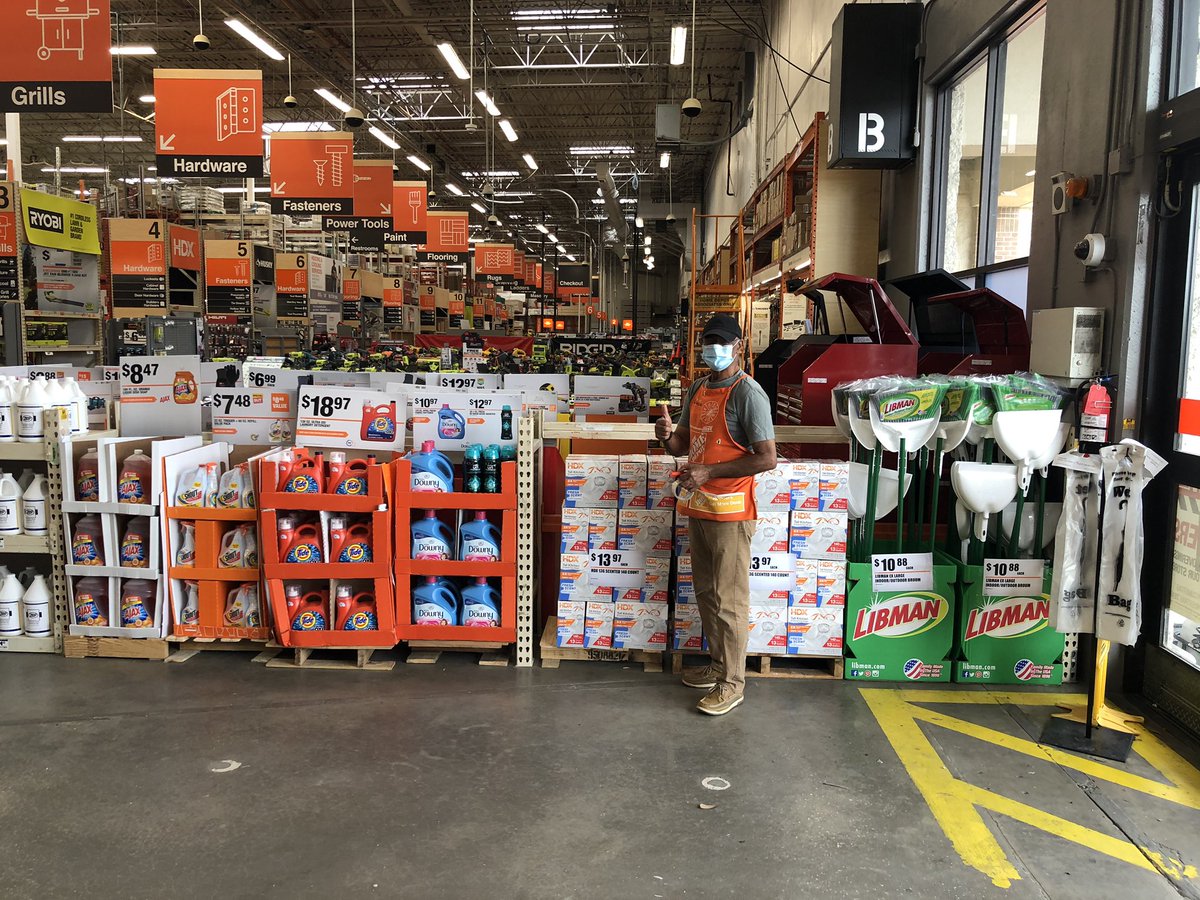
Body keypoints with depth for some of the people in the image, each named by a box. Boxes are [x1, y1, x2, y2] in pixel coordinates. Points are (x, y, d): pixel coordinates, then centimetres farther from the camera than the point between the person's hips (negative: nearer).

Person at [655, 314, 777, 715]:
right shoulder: (698, 389, 11)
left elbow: (767, 458, -18)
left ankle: (732, 683, 12)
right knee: (705, 592, 18)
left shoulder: (748, 393, -14)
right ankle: (718, 663, 33)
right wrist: (668, 437, -5)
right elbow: (684, 445, 19)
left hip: (730, 511, -8)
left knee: (729, 601, 0)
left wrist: (709, 472, -20)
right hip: (698, 507, 9)